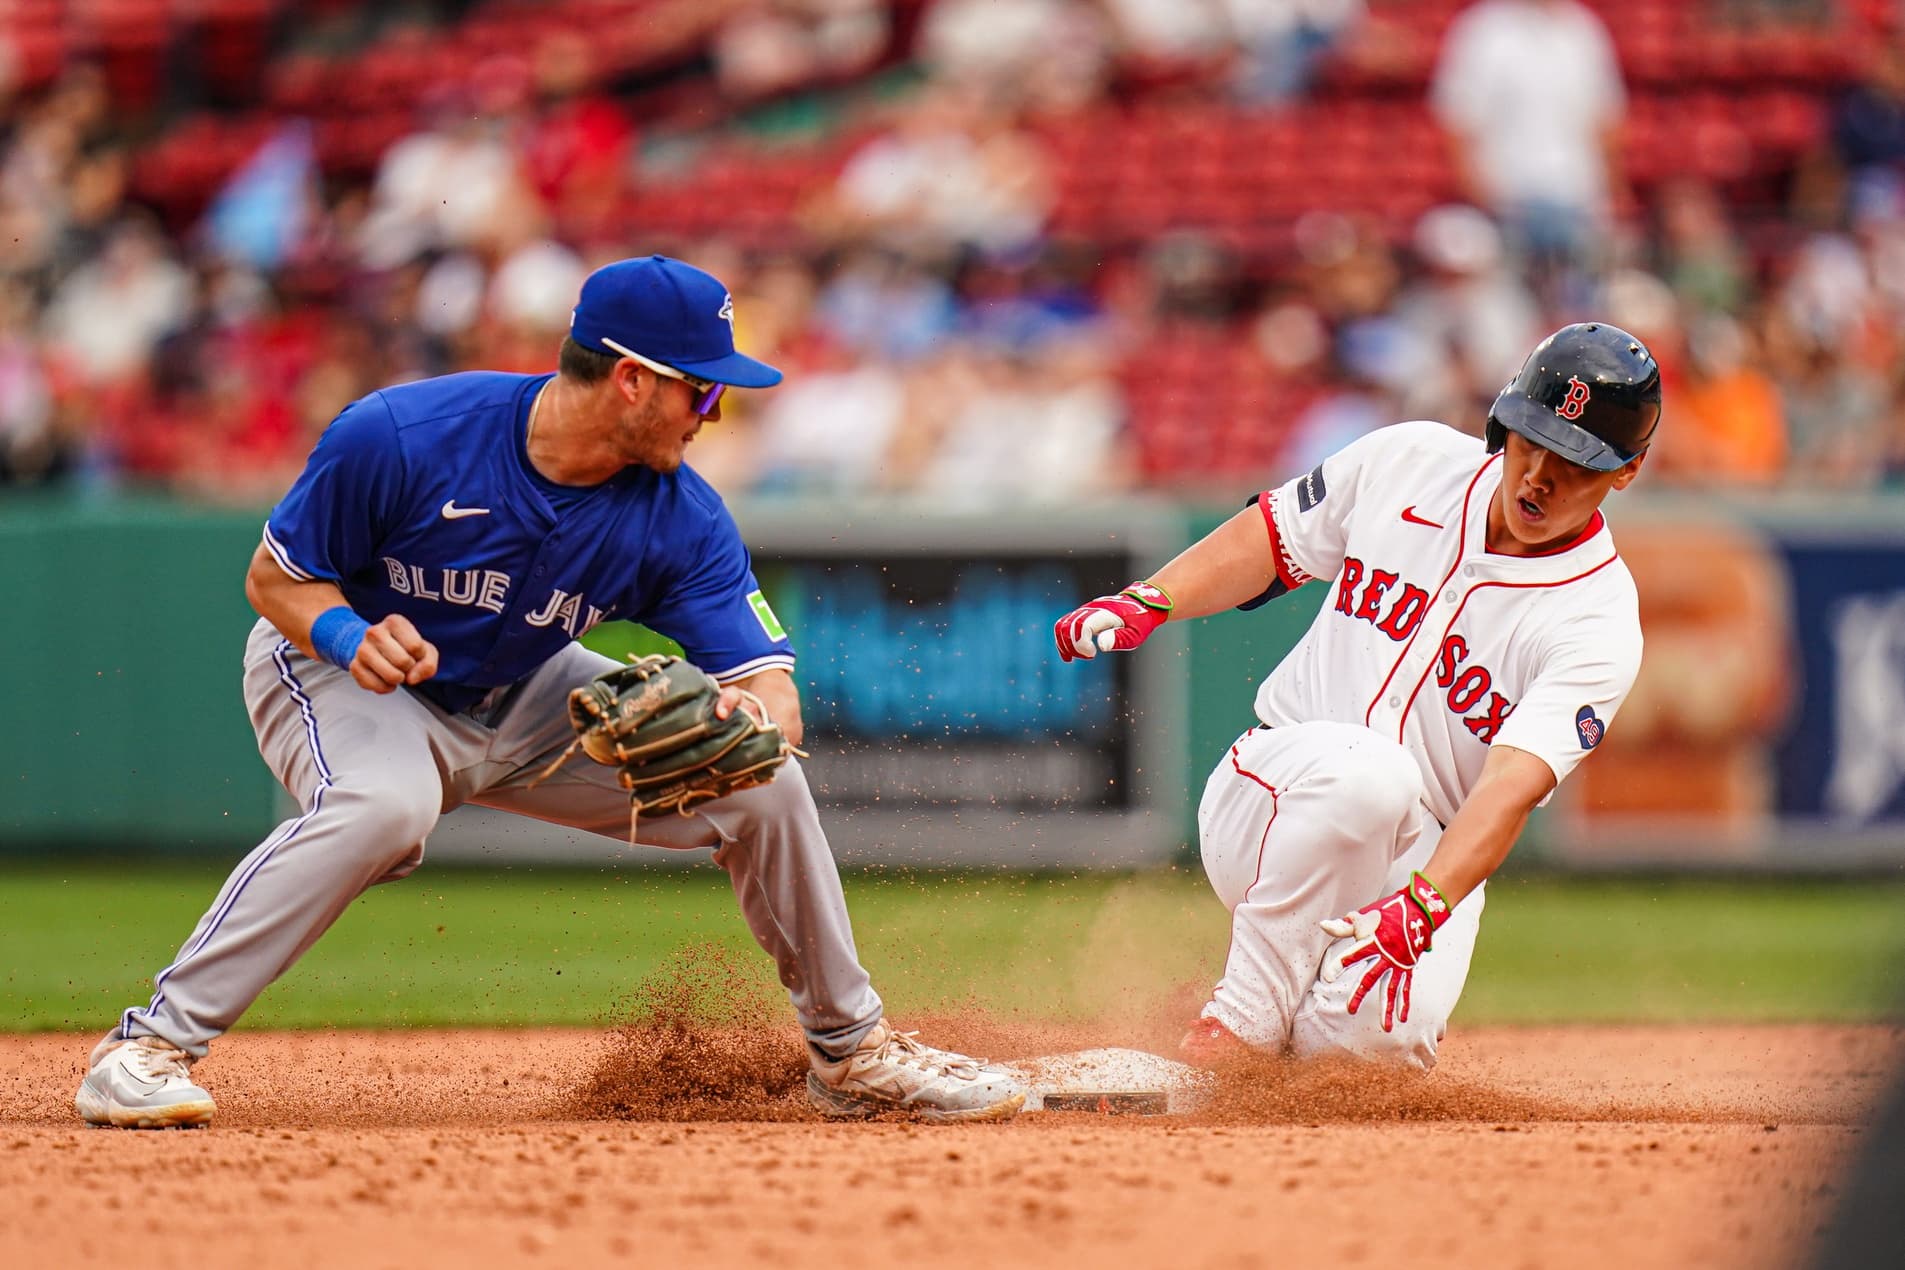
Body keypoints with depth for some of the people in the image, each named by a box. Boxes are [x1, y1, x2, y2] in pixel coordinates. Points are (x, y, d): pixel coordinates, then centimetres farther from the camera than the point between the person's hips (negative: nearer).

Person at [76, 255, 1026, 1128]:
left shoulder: (681, 520, -17)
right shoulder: (399, 438, -28)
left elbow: (769, 681, -21)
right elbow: (275, 576, -15)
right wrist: (348, 633, -37)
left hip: (522, 698, 5)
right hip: (335, 669, -5)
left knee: (762, 784, -6)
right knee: (383, 805, -39)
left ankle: (850, 1050, 13)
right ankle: (150, 1046, -34)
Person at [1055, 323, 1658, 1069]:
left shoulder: (1600, 623, -12)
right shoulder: (1409, 462, -2)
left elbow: (1514, 785, -26)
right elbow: (1269, 539, 14)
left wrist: (1421, 908, -41)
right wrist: (1148, 603, -3)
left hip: (1430, 859, -1)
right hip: (1269, 802, 1)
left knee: (1380, 1034, -31)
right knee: (1367, 767, -36)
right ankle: (1242, 1020, -24)